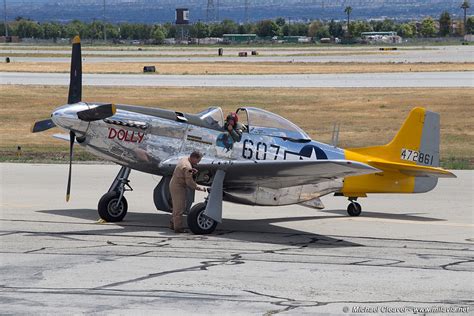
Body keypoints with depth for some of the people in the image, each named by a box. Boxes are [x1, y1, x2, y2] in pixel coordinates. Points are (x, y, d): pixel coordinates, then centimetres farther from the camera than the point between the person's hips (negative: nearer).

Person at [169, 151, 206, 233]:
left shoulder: (184, 159, 5)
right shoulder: (187, 167, -25)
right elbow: (190, 182, -25)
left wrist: (192, 170, 2)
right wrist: (199, 188, -14)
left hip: (173, 184, 10)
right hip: (178, 187, -10)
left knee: (177, 207, 19)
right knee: (179, 208, -5)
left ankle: (173, 224, 27)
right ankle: (178, 227, -1)